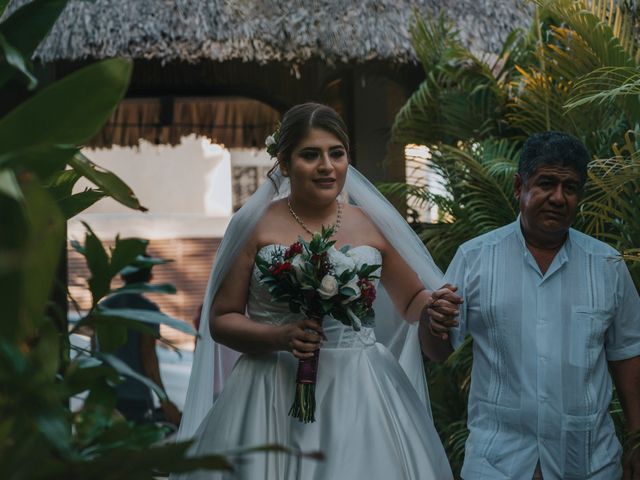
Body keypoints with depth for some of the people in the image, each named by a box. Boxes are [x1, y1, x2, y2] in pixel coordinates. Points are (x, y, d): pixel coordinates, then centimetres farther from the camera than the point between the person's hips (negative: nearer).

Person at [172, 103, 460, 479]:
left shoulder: (371, 225, 6)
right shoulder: (257, 225, -1)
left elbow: (413, 300, 18)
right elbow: (221, 319, 1)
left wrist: (435, 308, -5)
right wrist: (280, 336, -17)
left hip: (357, 394, 2)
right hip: (275, 397, -2)